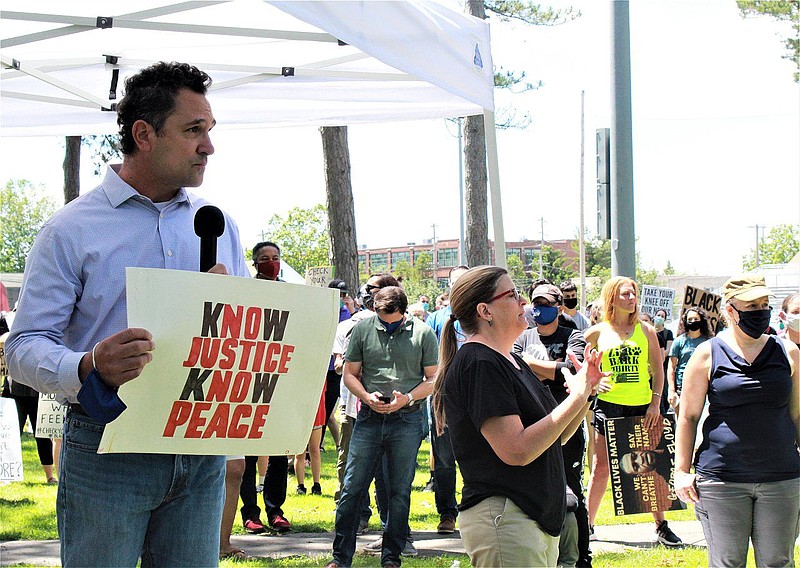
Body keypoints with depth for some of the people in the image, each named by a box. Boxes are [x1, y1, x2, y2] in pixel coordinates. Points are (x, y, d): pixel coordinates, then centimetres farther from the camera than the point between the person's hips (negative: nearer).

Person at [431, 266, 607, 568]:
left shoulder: (511, 360, 16)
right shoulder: (478, 364, -15)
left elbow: (554, 436, 19)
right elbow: (518, 451, -22)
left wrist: (585, 389, 5)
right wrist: (576, 398, -16)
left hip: (539, 519, 10)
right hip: (502, 518, -10)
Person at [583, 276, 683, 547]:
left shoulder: (646, 331, 5)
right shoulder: (597, 332, 3)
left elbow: (658, 371, 6)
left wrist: (655, 403, -3)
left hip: (642, 407, 1)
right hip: (609, 405, -1)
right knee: (601, 466, 1)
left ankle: (661, 525, 13)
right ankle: (587, 524, 11)